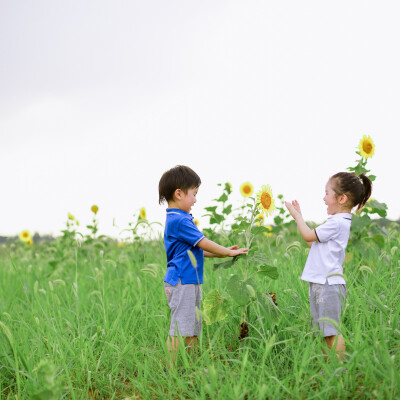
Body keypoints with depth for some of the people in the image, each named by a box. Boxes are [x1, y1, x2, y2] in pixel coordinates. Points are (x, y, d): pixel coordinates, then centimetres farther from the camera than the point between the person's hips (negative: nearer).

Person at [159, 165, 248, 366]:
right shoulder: (180, 221, -17)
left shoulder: (176, 219, 16)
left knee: (192, 329, 15)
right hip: (182, 283, -11)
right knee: (179, 329, -5)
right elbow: (204, 244, -14)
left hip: (189, 283, 11)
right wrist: (229, 252, -2)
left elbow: (196, 250, 19)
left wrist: (223, 252, 15)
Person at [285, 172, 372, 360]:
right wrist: (299, 217, 21)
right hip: (321, 283, 10)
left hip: (329, 285, -10)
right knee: (324, 331, 12)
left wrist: (297, 216, 5)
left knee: (331, 332, -7)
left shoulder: (337, 223, -17)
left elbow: (309, 236, -9)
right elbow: (312, 242, 21)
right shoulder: (340, 221, 15)